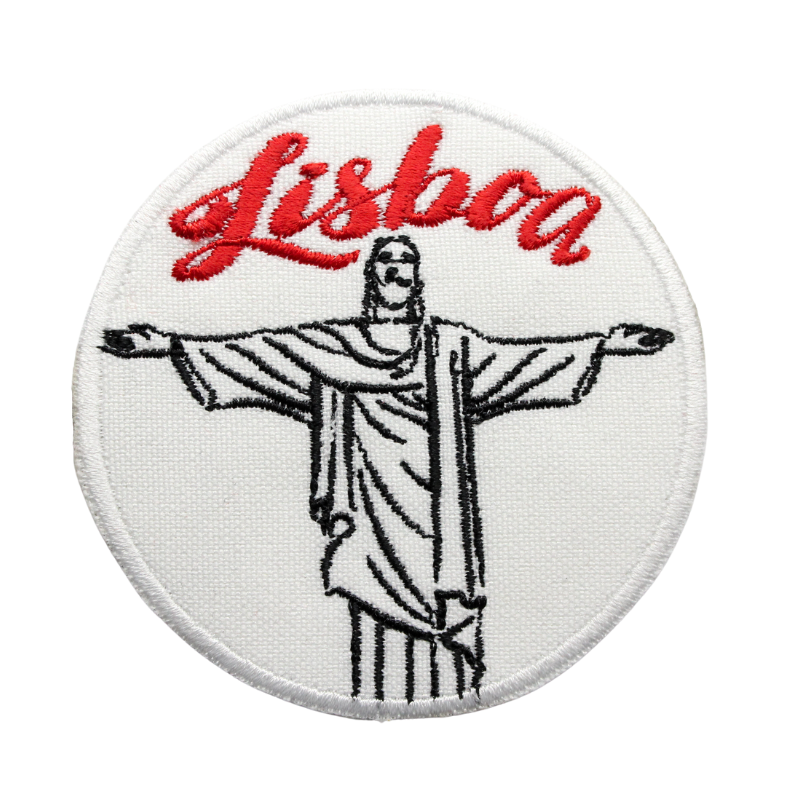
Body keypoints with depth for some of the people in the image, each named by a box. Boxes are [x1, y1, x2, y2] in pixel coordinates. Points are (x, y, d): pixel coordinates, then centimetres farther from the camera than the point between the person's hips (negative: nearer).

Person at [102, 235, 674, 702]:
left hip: (434, 509, 1)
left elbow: (524, 358, 7)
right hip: (372, 511, 0)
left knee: (444, 621, -2)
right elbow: (255, 351, 4)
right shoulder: (331, 344, 9)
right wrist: (168, 344, -3)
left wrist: (604, 343, 0)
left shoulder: (452, 345, 12)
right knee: (371, 621, 0)